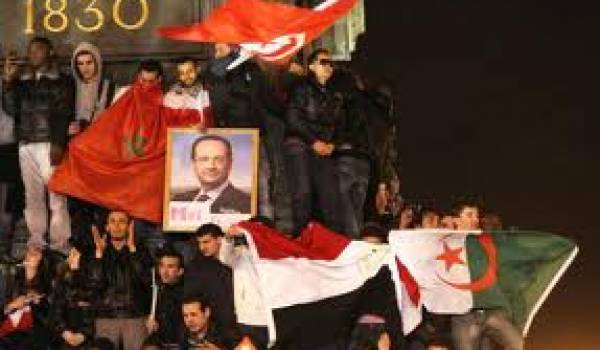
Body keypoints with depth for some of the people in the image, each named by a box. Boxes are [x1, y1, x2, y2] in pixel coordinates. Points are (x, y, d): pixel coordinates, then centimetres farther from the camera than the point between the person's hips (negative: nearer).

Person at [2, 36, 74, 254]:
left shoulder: (61, 81, 5)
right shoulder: (22, 81, 18)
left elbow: (64, 114, -3)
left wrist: (58, 144, -13)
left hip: (50, 144, -4)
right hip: (26, 145, 5)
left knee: (56, 195, -9)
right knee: (32, 196, 5)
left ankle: (59, 243, -7)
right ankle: (36, 241, 10)